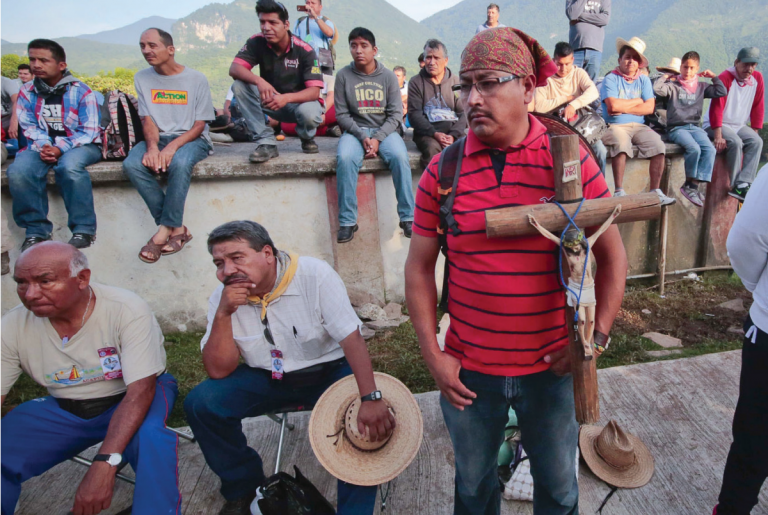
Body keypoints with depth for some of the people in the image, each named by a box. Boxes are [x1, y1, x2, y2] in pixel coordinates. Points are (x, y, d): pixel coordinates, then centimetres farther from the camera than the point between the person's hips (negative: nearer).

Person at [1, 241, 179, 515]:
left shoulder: (128, 310, -25)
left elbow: (140, 391, -27)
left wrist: (104, 463, -38)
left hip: (126, 400, -4)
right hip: (63, 410, 4)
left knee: (150, 438, -35)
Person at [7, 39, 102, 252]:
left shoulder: (81, 91, -4)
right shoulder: (27, 92, 7)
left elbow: (89, 131, -9)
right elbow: (29, 127, 5)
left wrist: (61, 149, -22)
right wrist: (44, 146, -18)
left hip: (80, 145, -3)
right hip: (43, 146, 3)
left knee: (69, 165, -39)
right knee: (17, 171, -28)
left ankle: (83, 229, -26)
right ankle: (36, 230, -12)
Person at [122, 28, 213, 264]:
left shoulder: (196, 79, -2)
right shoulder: (142, 78, 10)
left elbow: (200, 125, -6)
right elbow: (147, 119, 4)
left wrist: (172, 147, -21)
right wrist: (152, 147, -18)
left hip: (191, 138, -4)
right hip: (158, 137, 4)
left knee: (180, 163, -38)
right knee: (131, 164, -27)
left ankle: (164, 231, -26)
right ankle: (177, 228, -23)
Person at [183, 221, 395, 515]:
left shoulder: (314, 275, -20)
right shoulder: (223, 298, -8)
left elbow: (352, 339, -24)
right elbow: (219, 371, -11)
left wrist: (370, 399, -35)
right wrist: (223, 314, -26)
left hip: (329, 371, -3)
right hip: (267, 378, 3)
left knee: (367, 421, -28)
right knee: (200, 404, -16)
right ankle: (243, 486, 8)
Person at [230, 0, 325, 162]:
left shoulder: (304, 50, -19)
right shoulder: (256, 42, -11)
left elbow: (314, 91, -26)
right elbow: (234, 69, -22)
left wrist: (286, 98, -45)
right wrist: (259, 80, -43)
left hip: (300, 101, -3)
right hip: (271, 100, 3)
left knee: (309, 113, -39)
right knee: (239, 85, -23)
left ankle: (307, 138, 0)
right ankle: (266, 142, -22)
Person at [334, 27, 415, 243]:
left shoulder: (388, 76, 5)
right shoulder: (343, 76, 3)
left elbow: (395, 114, 1)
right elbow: (342, 114, 0)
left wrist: (378, 139, -14)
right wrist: (362, 137, -14)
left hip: (385, 130, 1)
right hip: (355, 130, 0)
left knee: (399, 156, -30)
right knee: (345, 158, -32)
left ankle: (407, 217, -21)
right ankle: (347, 221, -24)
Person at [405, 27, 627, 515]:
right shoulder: (444, 170, -6)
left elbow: (612, 256, 0)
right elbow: (420, 267, 0)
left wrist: (596, 338, -6)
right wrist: (432, 355, -3)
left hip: (552, 367, 0)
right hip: (468, 370, 1)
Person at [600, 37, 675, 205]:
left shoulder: (644, 80, 15)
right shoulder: (611, 79, 1)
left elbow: (649, 107, 1)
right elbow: (613, 105, -16)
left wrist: (623, 108, -8)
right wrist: (637, 101, 0)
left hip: (638, 126, 5)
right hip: (614, 126, -4)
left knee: (658, 145, -21)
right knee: (621, 144, -36)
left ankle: (655, 191, -14)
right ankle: (619, 191, -31)